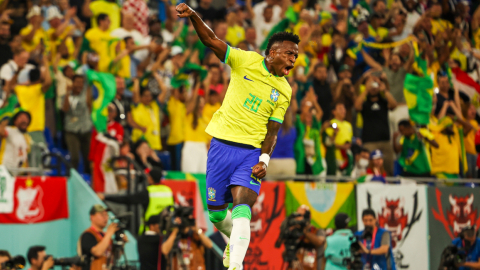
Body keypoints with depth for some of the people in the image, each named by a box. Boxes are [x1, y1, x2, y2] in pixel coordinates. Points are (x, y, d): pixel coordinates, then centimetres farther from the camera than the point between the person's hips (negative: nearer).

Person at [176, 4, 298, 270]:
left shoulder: (284, 91, 6)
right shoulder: (246, 61, 0)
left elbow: (272, 131, 7)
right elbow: (211, 41, -7)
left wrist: (264, 159, -10)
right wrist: (193, 16, -24)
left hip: (252, 152, 0)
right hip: (222, 145, 0)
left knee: (242, 208, -21)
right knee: (216, 212, 6)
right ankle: (236, 240, 37)